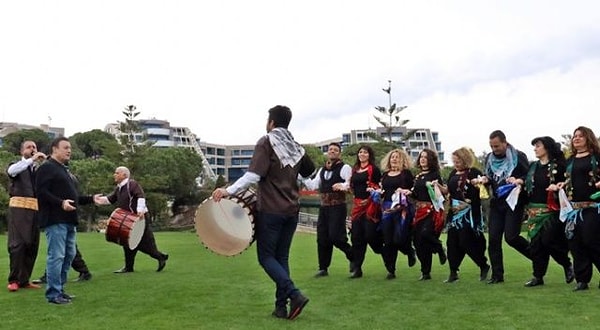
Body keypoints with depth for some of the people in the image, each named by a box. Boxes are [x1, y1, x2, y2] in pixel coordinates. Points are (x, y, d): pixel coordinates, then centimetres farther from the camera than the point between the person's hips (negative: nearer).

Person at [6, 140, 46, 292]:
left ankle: (24, 280, 11)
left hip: (35, 209, 3)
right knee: (17, 244, -8)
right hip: (19, 207, -3)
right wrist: (31, 159, -21)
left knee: (32, 245, 3)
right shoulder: (17, 165, 10)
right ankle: (13, 280, 1)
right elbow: (11, 171, -16)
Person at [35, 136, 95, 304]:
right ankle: (53, 294, -2)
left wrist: (91, 199, 16)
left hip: (69, 220, 10)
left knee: (69, 255, 12)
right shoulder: (46, 167, -6)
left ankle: (60, 289, 22)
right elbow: (41, 192, -17)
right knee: (56, 256, -8)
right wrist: (61, 203, -27)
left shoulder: (65, 170, 23)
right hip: (55, 220, -10)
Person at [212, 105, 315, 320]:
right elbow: (309, 171, 23)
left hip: (270, 210, -6)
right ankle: (281, 306, 9)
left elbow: (254, 174, -19)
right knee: (281, 257, 12)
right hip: (291, 210, 6)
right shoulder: (295, 147, 11)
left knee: (266, 257, 2)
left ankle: (295, 294, -13)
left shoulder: (266, 142, -7)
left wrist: (229, 191, -20)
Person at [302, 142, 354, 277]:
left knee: (335, 236, -12)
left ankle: (353, 257, 14)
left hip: (338, 207, -7)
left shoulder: (344, 168, -4)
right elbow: (313, 186, 11)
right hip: (324, 207, 7)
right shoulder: (322, 170, 17)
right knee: (322, 237, 6)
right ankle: (323, 268, 15)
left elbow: (352, 182, -17)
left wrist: (342, 185, -37)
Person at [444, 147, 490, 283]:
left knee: (466, 241, -7)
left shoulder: (474, 173, -7)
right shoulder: (453, 173, 12)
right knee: (452, 242, 4)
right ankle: (453, 272, 13)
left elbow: (483, 188, -8)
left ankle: (484, 266, 15)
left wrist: (478, 184, -27)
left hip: (469, 213, -6)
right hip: (454, 212, 6)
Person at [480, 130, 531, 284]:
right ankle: (497, 275, 10)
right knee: (493, 238, 2)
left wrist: (518, 180, -25)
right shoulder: (489, 158, 10)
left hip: (515, 202, -5)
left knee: (511, 237, -12)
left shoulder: (518, 156, -6)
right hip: (496, 202, 5)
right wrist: (484, 179, -2)